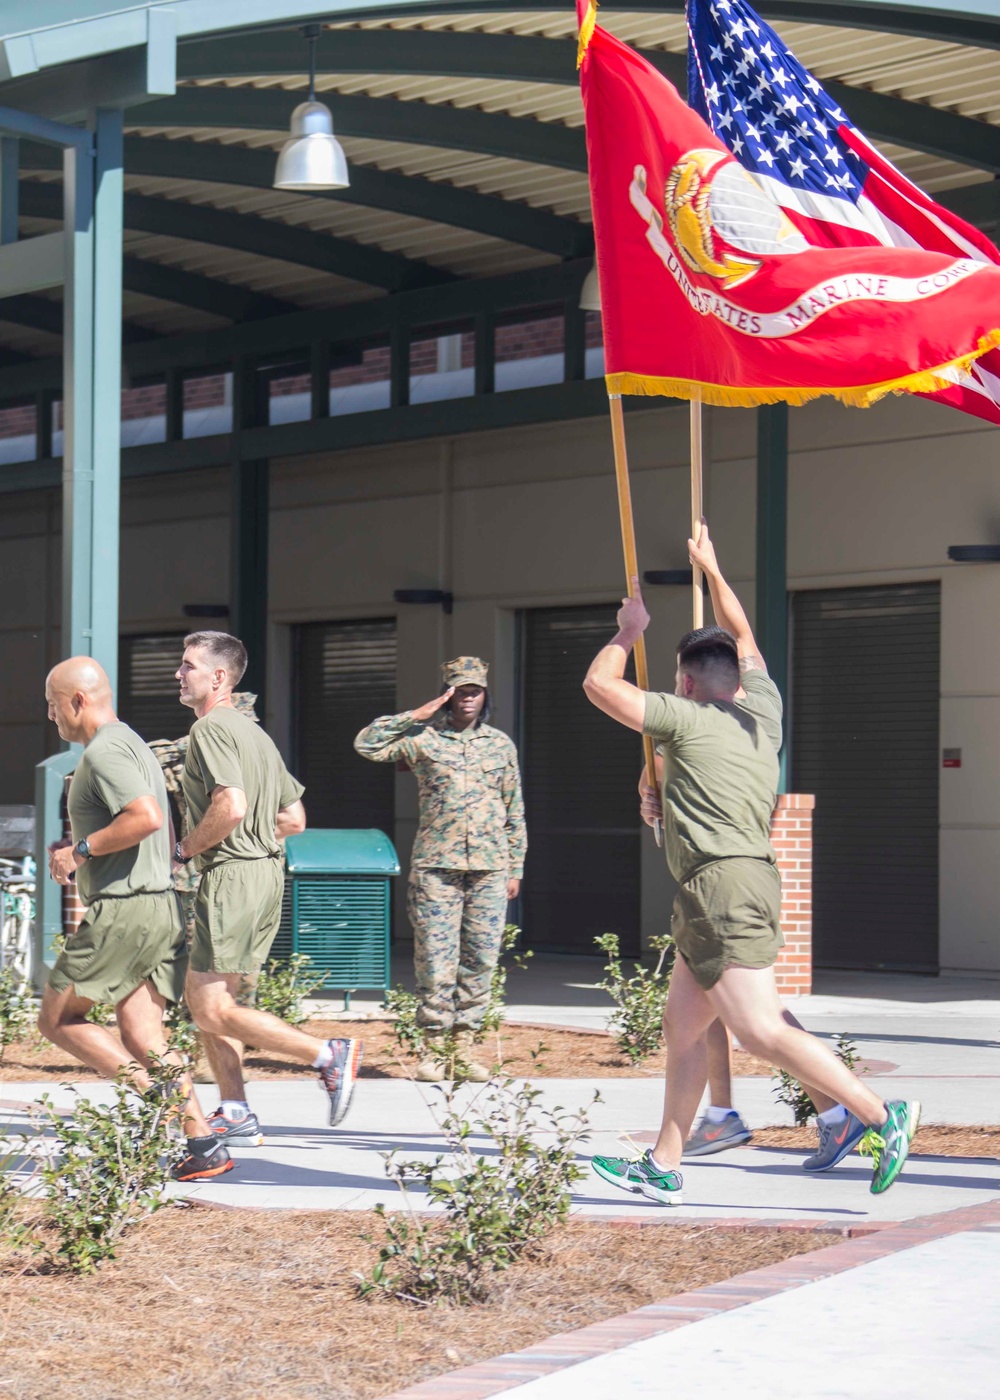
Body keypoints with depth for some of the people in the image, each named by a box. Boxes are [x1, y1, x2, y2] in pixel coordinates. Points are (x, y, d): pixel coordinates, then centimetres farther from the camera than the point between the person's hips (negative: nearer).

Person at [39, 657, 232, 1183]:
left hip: (123, 909, -10)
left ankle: (156, 1093, -10)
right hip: (162, 904, 10)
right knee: (141, 1037, 5)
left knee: (57, 1019, 1)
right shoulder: (133, 745, 21)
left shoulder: (104, 751, -12)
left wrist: (82, 850, -15)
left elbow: (146, 818, -27)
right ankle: (203, 1144, -4)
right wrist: (78, 858, 19)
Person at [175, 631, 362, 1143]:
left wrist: (184, 849, -10)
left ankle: (328, 1054, -10)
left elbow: (231, 808, -25)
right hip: (266, 871, 10)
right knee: (202, 996, 13)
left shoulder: (211, 728, -11)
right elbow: (294, 819, 20)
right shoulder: (254, 732, 20)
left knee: (212, 1010, -9)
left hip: (232, 873, -10)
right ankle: (235, 1115, 12)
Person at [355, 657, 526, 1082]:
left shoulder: (501, 744, 13)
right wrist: (418, 715, -6)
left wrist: (515, 869, 12)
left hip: (489, 870, 3)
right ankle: (434, 1050, 4)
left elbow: (514, 812, 16)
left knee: (479, 961, 3)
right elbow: (366, 744, -8)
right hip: (436, 867, -3)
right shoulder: (424, 739, 4)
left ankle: (464, 1047, 10)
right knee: (435, 962, -3)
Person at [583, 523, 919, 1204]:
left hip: (724, 885, -9)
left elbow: (598, 684, 1)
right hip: (742, 886, 9)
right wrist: (712, 570, 44)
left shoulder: (688, 719, -3)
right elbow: (745, 641, 34)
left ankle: (882, 1116, -16)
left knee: (763, 1032, -14)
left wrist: (629, 632, 17)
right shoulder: (763, 710, 16)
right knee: (682, 1027, 12)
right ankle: (663, 1169, 13)